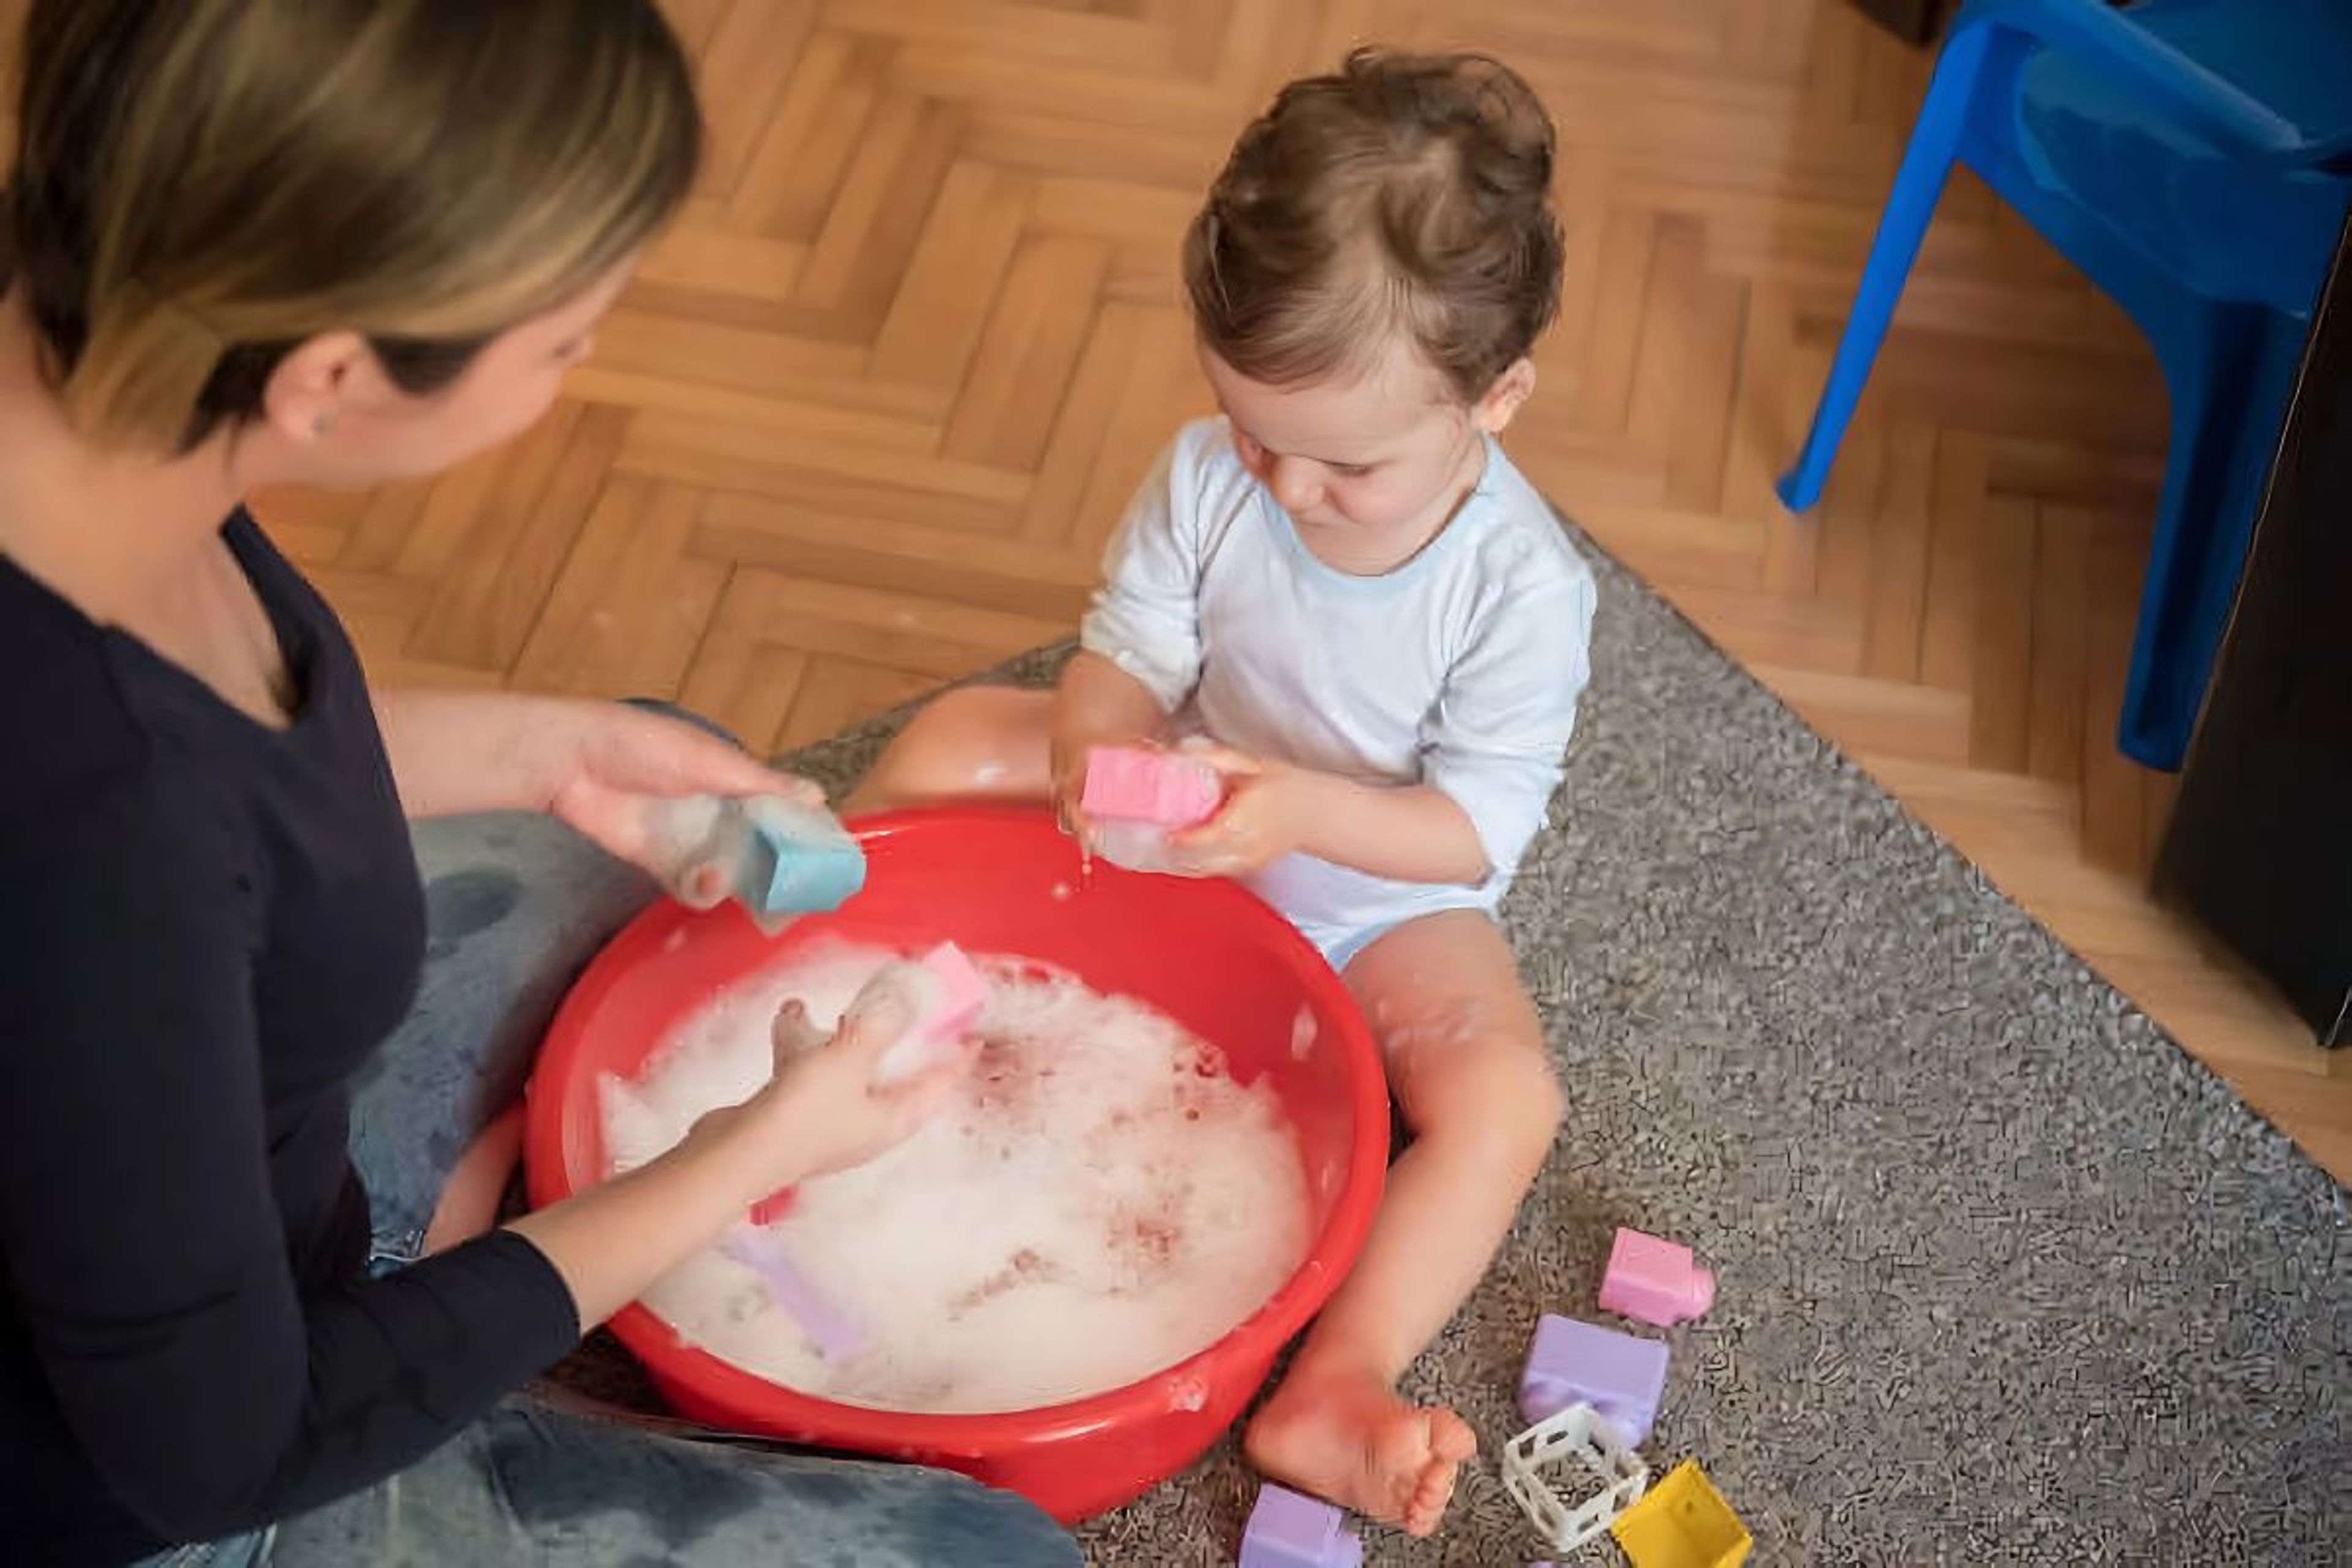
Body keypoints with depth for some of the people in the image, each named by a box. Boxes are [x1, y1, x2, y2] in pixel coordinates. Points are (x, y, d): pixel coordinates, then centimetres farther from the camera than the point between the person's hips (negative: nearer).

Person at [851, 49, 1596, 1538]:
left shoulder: (1522, 587, -27)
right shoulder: (1209, 478, -18)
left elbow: (1474, 830, -23)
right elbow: (1126, 660, -11)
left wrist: (1304, 807, -40)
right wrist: (1102, 744, -36)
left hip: (1383, 899, -3)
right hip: (1188, 831, 3)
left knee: (1506, 1091, -28)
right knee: (961, 736, -11)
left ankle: (1334, 1391, -29)